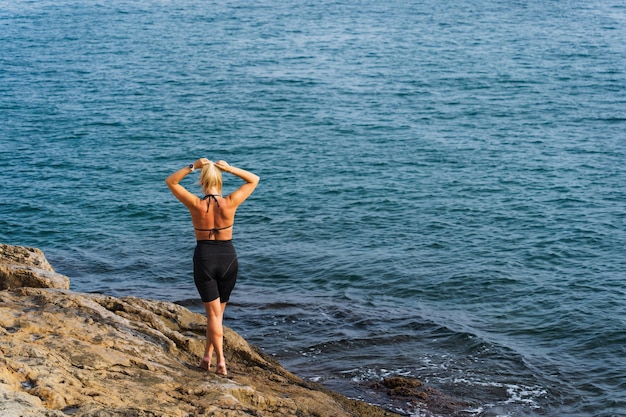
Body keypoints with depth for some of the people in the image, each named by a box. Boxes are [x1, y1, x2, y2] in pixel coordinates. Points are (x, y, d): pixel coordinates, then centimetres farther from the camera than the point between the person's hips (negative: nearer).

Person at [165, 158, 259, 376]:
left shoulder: (196, 204, -12)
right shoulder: (229, 203, -11)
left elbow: (170, 181, 1)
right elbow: (254, 180, 2)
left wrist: (192, 166, -7)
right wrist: (230, 169, -9)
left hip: (204, 259, -1)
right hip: (228, 259, 1)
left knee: (213, 313, 5)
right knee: (217, 311, 17)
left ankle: (220, 361, -2)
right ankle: (208, 355, 23)